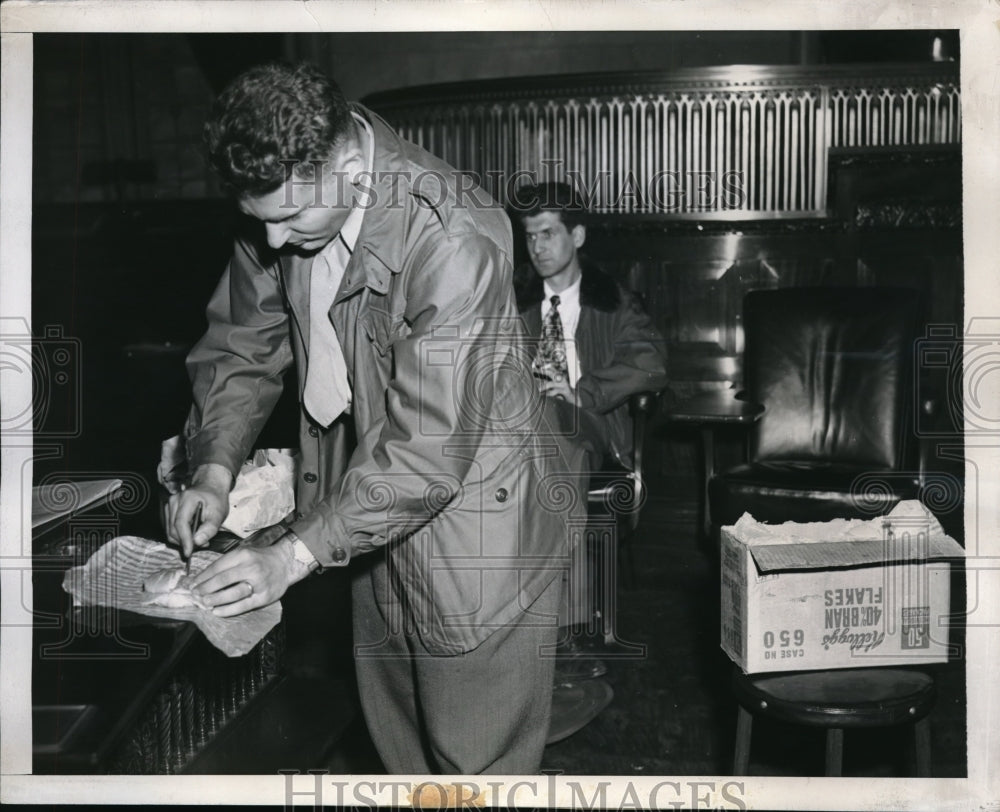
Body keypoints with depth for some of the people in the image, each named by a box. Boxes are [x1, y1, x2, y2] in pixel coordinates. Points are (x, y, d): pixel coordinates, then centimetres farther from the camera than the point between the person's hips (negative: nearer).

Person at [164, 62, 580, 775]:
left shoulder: (454, 241, -30)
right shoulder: (277, 212, -6)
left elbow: (429, 446, -29)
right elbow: (243, 347, 7)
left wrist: (298, 553, -27)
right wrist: (216, 468, -7)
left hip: (472, 525, -7)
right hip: (371, 510, 7)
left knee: (477, 764, 10)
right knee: (400, 747, 24)